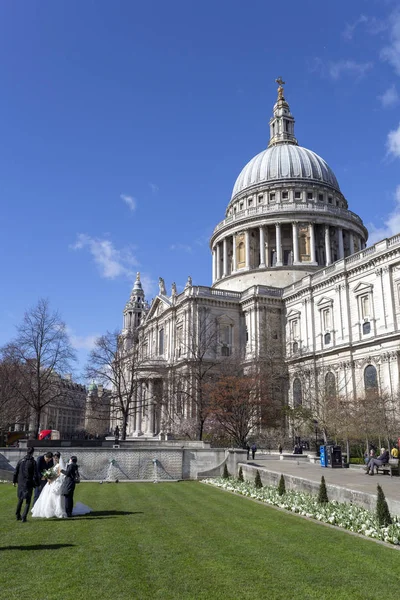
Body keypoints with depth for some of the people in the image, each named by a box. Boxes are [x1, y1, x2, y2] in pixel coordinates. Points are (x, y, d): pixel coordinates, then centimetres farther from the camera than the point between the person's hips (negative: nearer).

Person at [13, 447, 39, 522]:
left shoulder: (21, 461, 0)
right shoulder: (33, 462, -11)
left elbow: (16, 472, 5)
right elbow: (35, 474, -10)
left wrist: (14, 481, 17)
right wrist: (36, 484, -2)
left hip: (20, 483, 4)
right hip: (29, 484, -4)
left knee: (20, 500, 22)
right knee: (28, 502, 6)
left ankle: (18, 516, 30)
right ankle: (24, 517, -2)